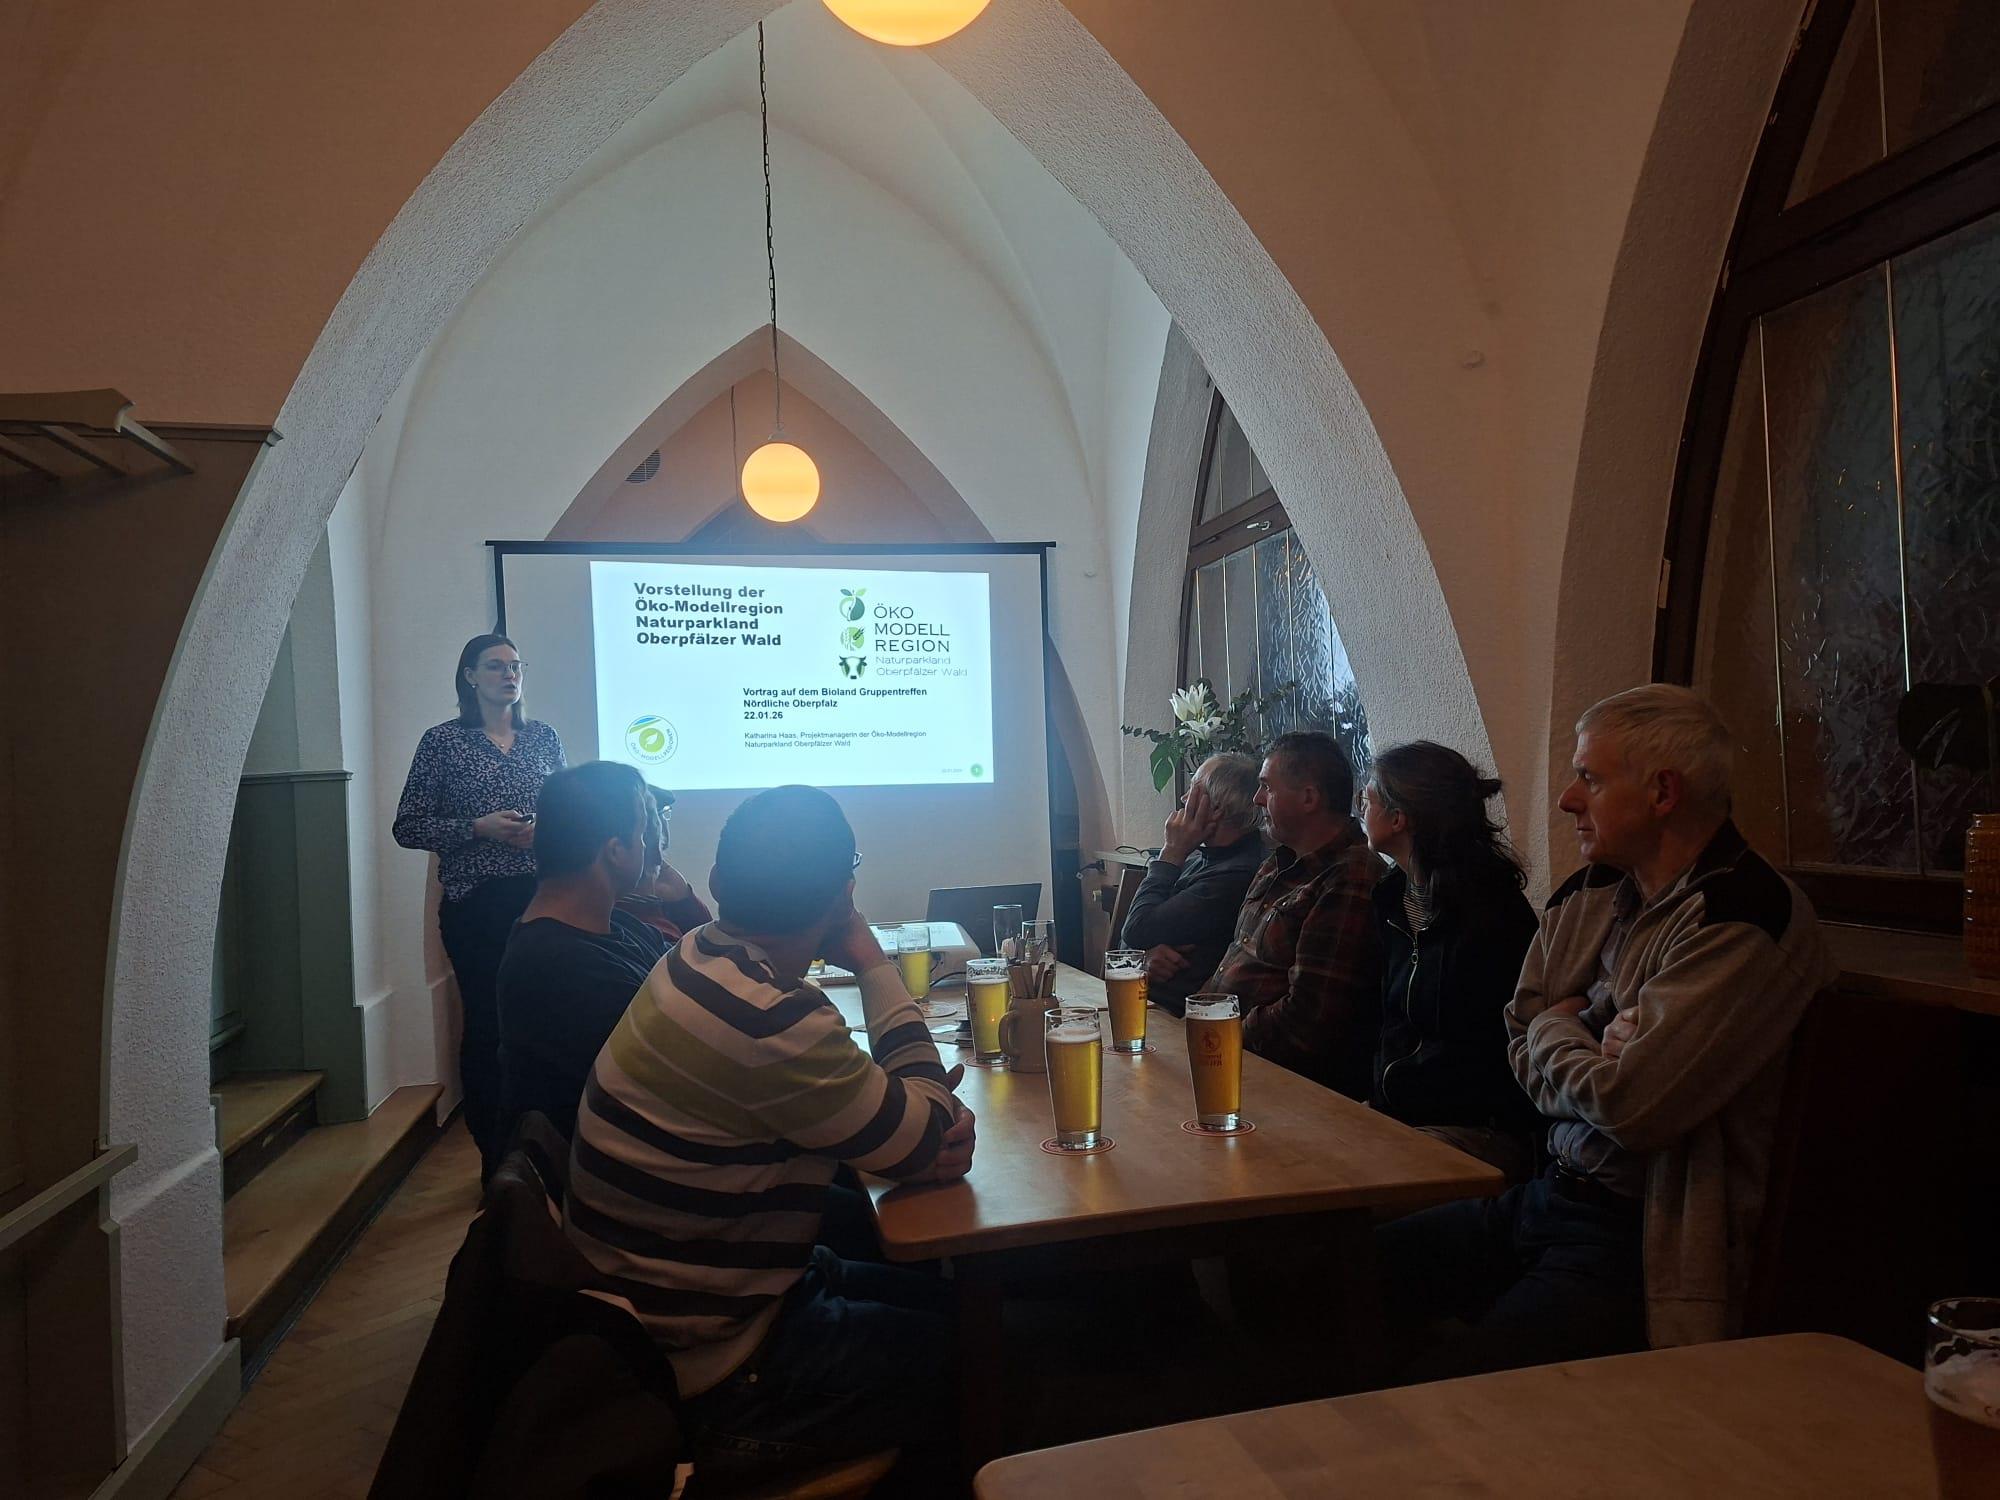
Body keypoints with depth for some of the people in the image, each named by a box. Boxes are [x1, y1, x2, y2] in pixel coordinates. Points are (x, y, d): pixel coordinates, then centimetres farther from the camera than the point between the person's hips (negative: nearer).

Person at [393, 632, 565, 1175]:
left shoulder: (543, 736, 10)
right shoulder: (442, 740, 0)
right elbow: (408, 827, -1)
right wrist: (478, 828, -13)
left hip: (540, 894, 3)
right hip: (475, 903, -3)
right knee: (484, 1022, 1)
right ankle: (494, 1155, 15)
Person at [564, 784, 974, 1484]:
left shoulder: (705, 956, -4)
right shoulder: (766, 1021, -33)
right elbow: (930, 1145, -19)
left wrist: (934, 1119, -14)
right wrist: (875, 965, -12)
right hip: (712, 1379, -8)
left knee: (955, 1301, 17)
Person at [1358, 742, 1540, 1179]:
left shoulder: (1489, 907, -14)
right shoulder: (1393, 897, 11)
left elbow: (1481, 1051, -14)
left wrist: (1393, 1082, -7)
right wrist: (1388, 1080, -2)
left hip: (1485, 1128, -7)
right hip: (1401, 1110, 7)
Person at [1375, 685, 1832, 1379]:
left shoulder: (1743, 919, -17)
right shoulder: (1588, 893, 9)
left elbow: (1628, 1106, -23)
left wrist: (1559, 1029, -3)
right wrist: (1593, 1059, -9)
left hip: (1641, 1245, -8)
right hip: (1545, 1196, 8)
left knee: (1443, 1387, -24)